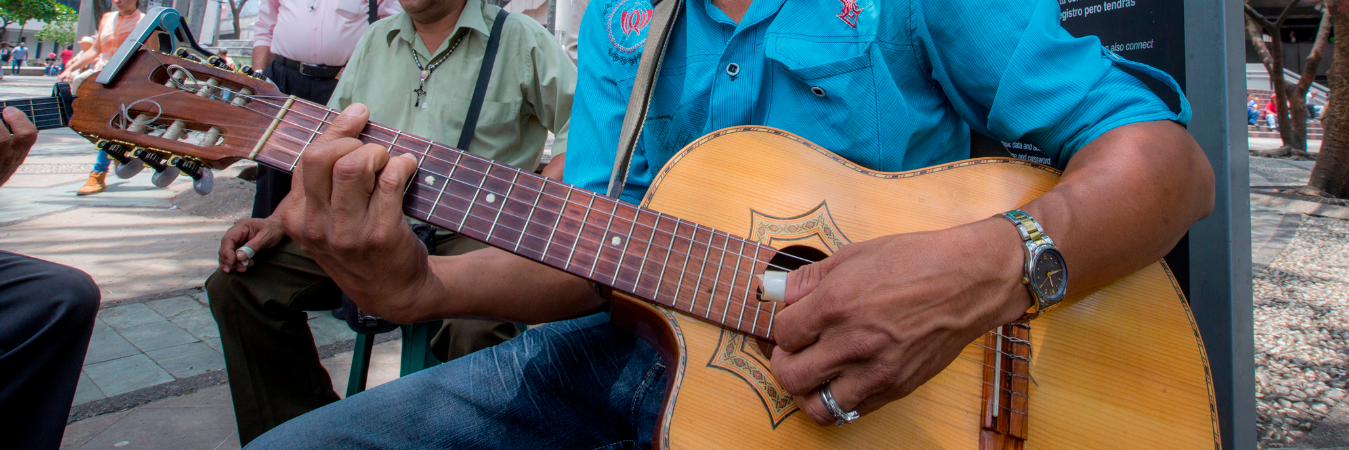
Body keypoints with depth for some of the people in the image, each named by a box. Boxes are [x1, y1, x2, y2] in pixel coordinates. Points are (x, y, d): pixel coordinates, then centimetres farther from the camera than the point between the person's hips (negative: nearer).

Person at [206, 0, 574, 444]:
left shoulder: (519, 38, 1)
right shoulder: (376, 40, 19)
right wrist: (279, 221, 7)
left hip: (469, 229, -5)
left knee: (478, 324, -36)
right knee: (237, 283, -7)